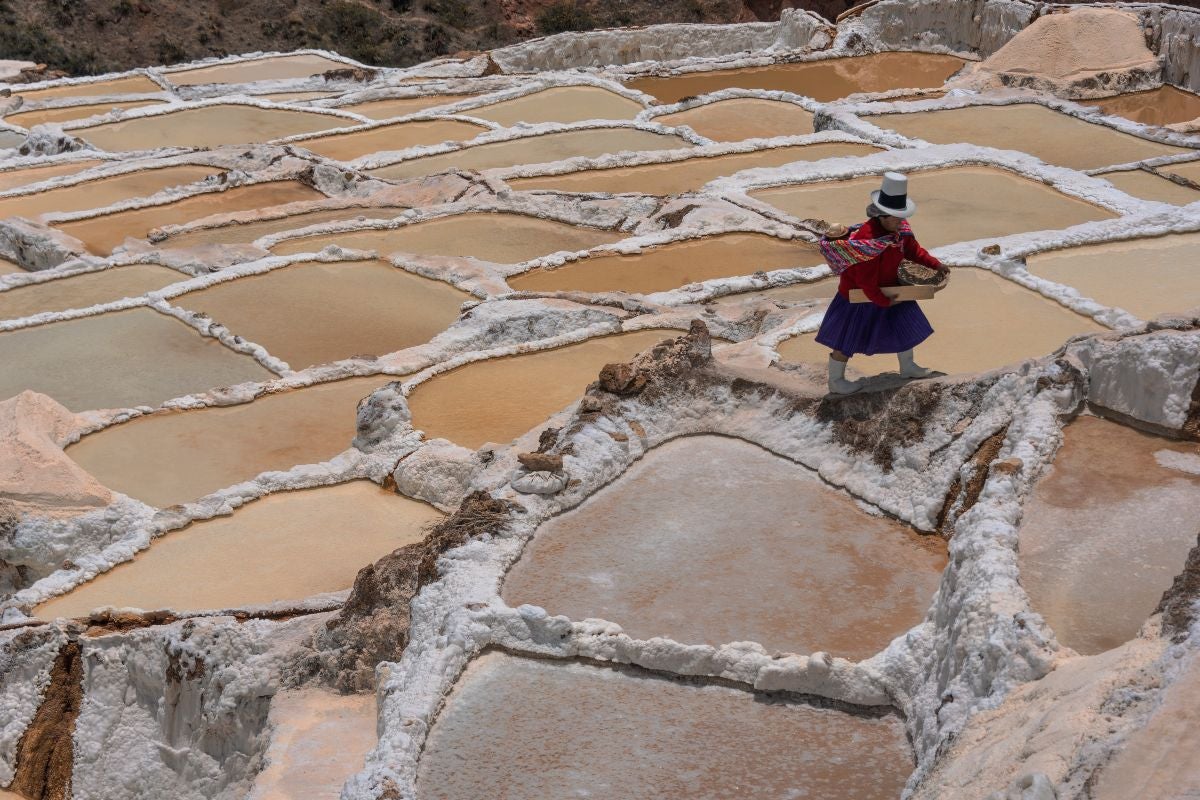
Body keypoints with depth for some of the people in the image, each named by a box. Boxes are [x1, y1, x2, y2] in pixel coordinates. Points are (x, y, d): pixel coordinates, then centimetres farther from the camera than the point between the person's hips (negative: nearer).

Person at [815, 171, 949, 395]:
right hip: (860, 296, -9)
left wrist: (935, 264, 4)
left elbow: (912, 249, 11)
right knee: (846, 341, 8)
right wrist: (883, 302, -21)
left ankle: (907, 367, 45)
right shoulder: (866, 240, -37)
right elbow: (866, 281, -32)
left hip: (888, 288, 9)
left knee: (904, 325, 22)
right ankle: (836, 382, 27)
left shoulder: (900, 228, -10)